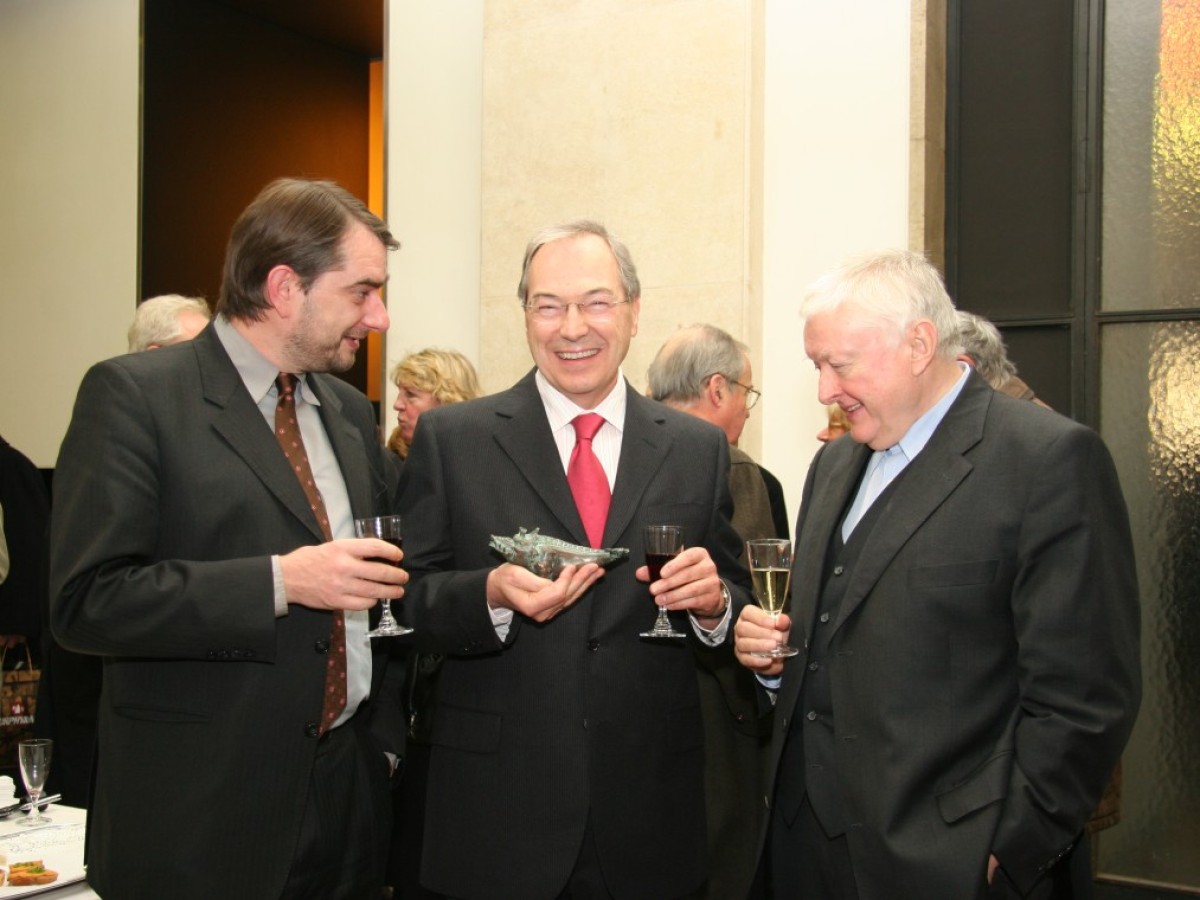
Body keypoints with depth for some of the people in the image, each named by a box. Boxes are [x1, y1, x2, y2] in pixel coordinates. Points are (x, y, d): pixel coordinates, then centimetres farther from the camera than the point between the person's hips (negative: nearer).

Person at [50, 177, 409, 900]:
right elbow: (85, 599, -17)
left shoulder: (350, 411, 11)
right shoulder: (134, 395, -9)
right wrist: (280, 581, -22)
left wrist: (386, 736, 11)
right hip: (201, 812, -5)